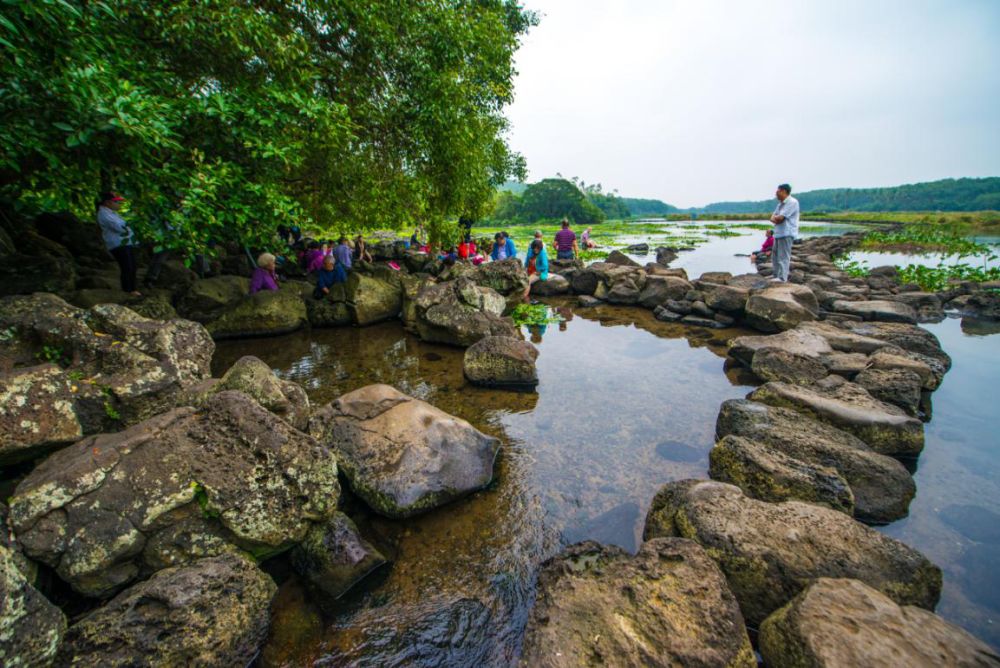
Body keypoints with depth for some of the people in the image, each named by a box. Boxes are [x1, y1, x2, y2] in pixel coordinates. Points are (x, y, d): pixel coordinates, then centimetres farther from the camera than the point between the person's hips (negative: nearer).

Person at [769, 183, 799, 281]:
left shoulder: (792, 202, -13)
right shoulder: (780, 203, 17)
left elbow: (780, 218, -19)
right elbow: (773, 218, 13)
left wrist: (775, 217, 2)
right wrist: (776, 219, -9)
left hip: (787, 233, -10)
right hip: (778, 233, 10)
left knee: (783, 256, -9)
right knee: (775, 255, 16)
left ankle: (782, 278, -8)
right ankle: (776, 274, 28)